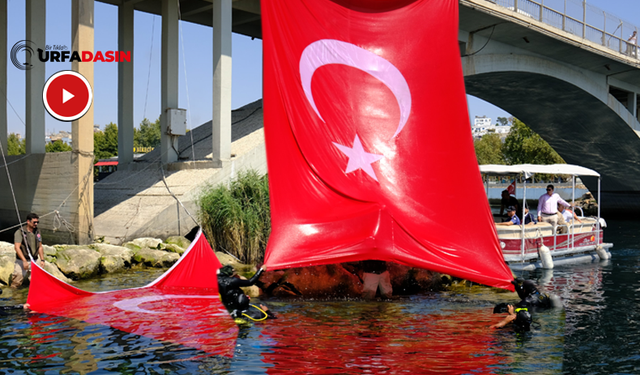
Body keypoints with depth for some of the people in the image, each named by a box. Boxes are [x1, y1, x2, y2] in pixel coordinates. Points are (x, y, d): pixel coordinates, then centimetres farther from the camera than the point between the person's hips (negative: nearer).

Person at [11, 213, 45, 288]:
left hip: (34, 261, 5)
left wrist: (42, 260, 7)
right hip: (22, 261, -5)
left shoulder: (37, 232, 10)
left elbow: (40, 247, 16)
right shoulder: (20, 232, -9)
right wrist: (24, 261, -24)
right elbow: (17, 247, -17)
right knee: (17, 281, -13)